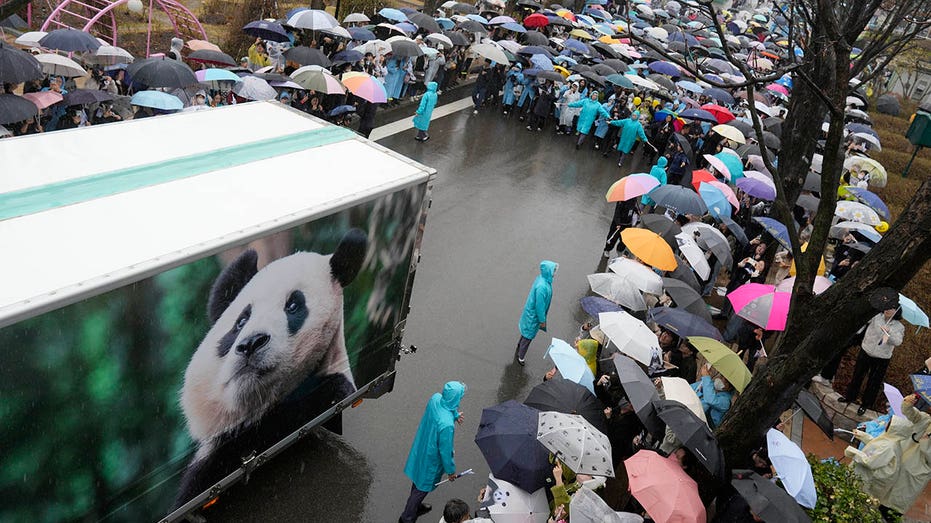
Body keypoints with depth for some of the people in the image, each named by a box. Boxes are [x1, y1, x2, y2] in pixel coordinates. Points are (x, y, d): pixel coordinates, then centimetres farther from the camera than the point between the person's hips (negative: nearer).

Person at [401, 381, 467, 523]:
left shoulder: (435, 398, -20)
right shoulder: (447, 425, -41)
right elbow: (445, 451, -25)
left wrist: (455, 415, -3)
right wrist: (451, 471, -11)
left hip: (421, 448, 8)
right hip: (431, 459, -7)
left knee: (418, 479, 30)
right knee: (422, 487, 18)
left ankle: (417, 506, 57)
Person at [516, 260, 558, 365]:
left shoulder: (542, 278, -9)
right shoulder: (542, 287, -38)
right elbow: (539, 305, -28)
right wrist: (542, 320, -16)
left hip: (531, 311, 9)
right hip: (533, 314, -9)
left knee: (527, 330, 32)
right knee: (528, 335, 11)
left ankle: (519, 344, 57)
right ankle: (520, 357, 30)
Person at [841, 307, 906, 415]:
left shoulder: (899, 327, -10)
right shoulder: (876, 317, -4)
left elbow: (897, 342, -26)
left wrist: (889, 333, -44)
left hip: (881, 359, -2)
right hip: (865, 352, 2)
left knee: (874, 382, 10)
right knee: (857, 376, 16)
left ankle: (865, 404, 27)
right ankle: (850, 396, 35)